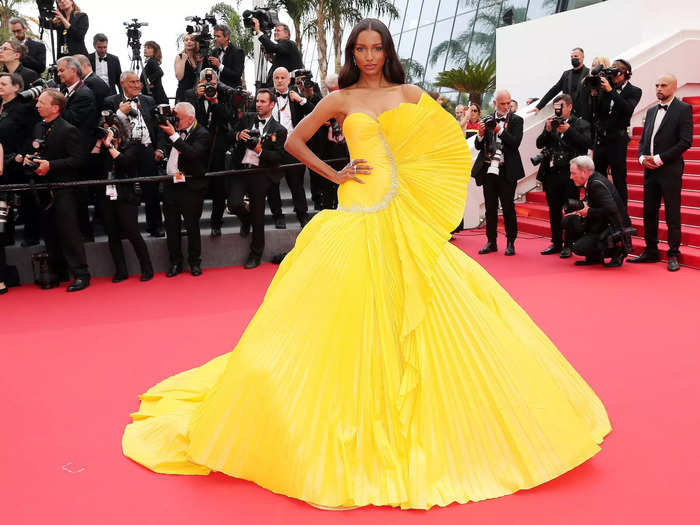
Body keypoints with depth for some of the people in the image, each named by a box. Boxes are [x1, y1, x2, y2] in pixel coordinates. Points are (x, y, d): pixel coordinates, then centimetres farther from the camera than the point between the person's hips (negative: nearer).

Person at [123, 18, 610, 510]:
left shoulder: (410, 94, 11)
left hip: (407, 212, 2)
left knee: (412, 308, 0)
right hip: (359, 209, -1)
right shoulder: (341, 99, 8)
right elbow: (294, 141, 12)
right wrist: (334, 174, 4)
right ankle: (353, 422, 7)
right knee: (352, 307, -4)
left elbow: (448, 142, 11)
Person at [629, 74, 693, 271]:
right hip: (650, 170, 7)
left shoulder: (683, 109, -4)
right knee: (649, 213, 9)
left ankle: (673, 255, 5)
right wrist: (642, 157, 0)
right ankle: (651, 251, 18)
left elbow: (686, 141, -12)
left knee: (672, 215, -2)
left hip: (670, 170, -6)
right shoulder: (651, 111, 17)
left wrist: (659, 158, -15)